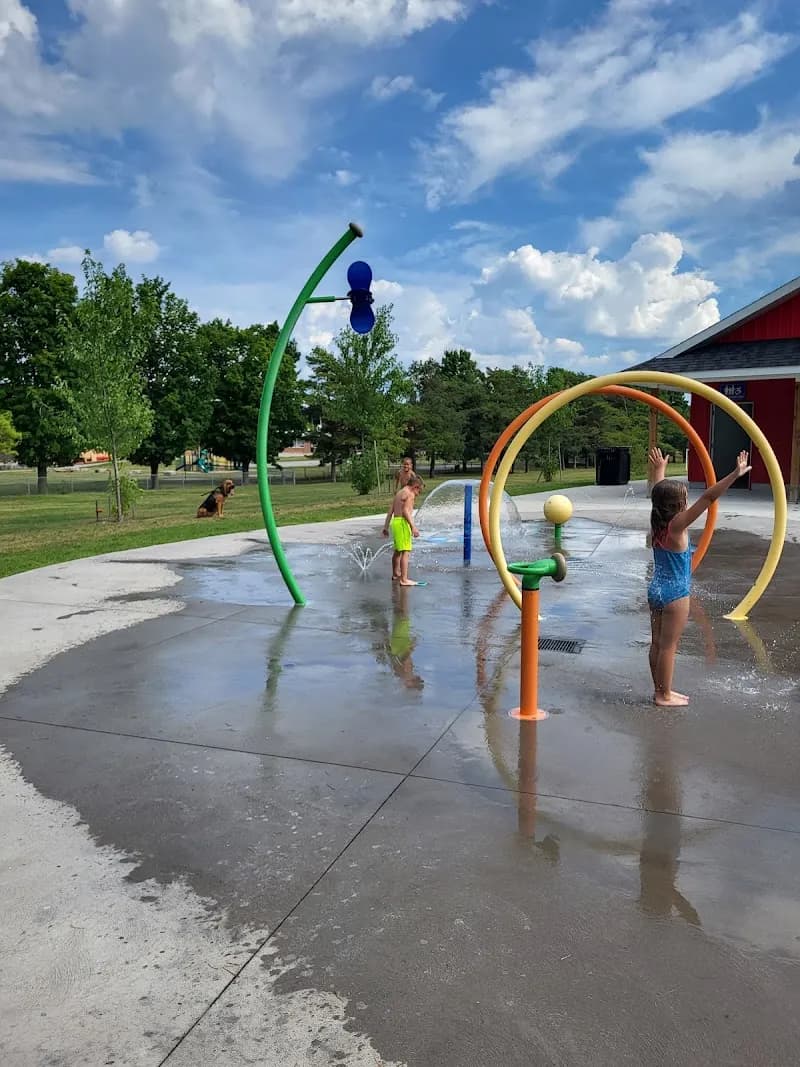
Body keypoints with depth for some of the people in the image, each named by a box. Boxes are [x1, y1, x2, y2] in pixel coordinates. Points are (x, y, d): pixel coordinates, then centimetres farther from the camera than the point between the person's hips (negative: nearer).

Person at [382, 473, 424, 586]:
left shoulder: (399, 493, 19)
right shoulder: (410, 494, -9)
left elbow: (390, 511, 18)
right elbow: (405, 511, -21)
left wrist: (386, 527, 20)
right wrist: (413, 527, -26)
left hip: (395, 522, 10)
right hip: (402, 523, -10)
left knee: (397, 550, 24)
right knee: (406, 552, -12)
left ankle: (395, 574, 40)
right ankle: (404, 579, -18)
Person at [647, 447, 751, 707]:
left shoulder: (658, 521, -2)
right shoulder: (677, 525, -21)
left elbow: (659, 492, 16)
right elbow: (708, 497, -28)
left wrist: (659, 469, 32)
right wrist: (735, 474, -31)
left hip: (656, 589, 8)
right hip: (675, 594, -8)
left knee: (657, 643, 14)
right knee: (668, 646, 2)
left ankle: (660, 690, 25)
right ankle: (664, 696, 12)